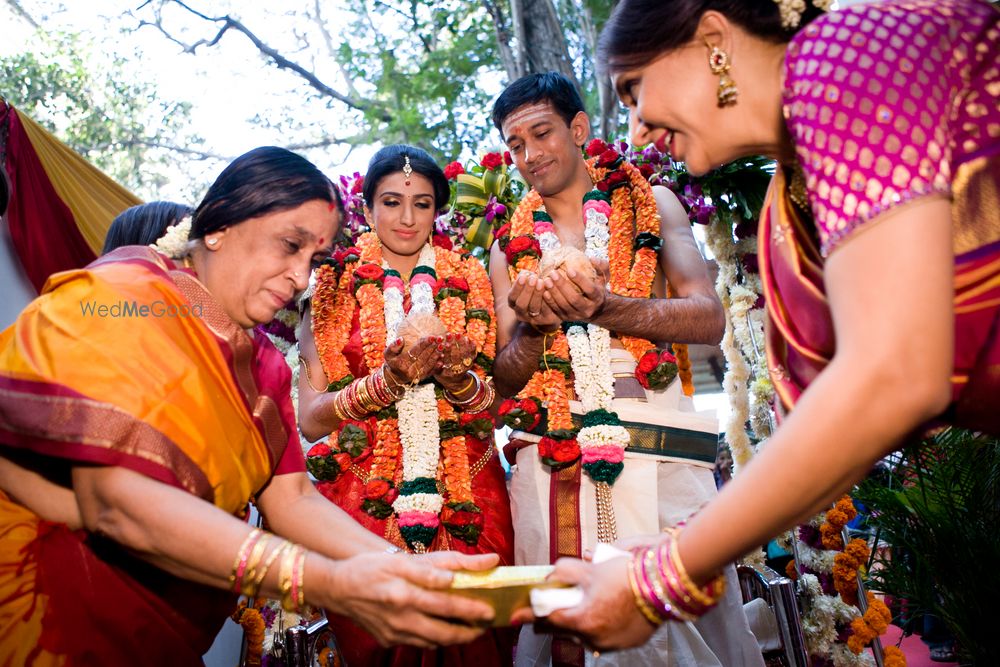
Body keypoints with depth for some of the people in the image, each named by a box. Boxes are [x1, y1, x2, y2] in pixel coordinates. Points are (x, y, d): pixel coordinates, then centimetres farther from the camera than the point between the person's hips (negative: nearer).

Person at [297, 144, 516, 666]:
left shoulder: (468, 281, 8)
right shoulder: (336, 286, 3)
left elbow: (492, 403, 8)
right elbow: (310, 418, -4)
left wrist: (457, 378, -14)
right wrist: (390, 378, -19)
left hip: (466, 494, 2)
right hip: (364, 494, -1)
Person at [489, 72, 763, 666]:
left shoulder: (651, 204, 11)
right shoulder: (511, 247, 15)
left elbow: (709, 320, -2)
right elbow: (506, 378, 12)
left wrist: (603, 306, -17)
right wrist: (532, 326, -10)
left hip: (653, 447, -1)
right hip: (551, 457, 2)